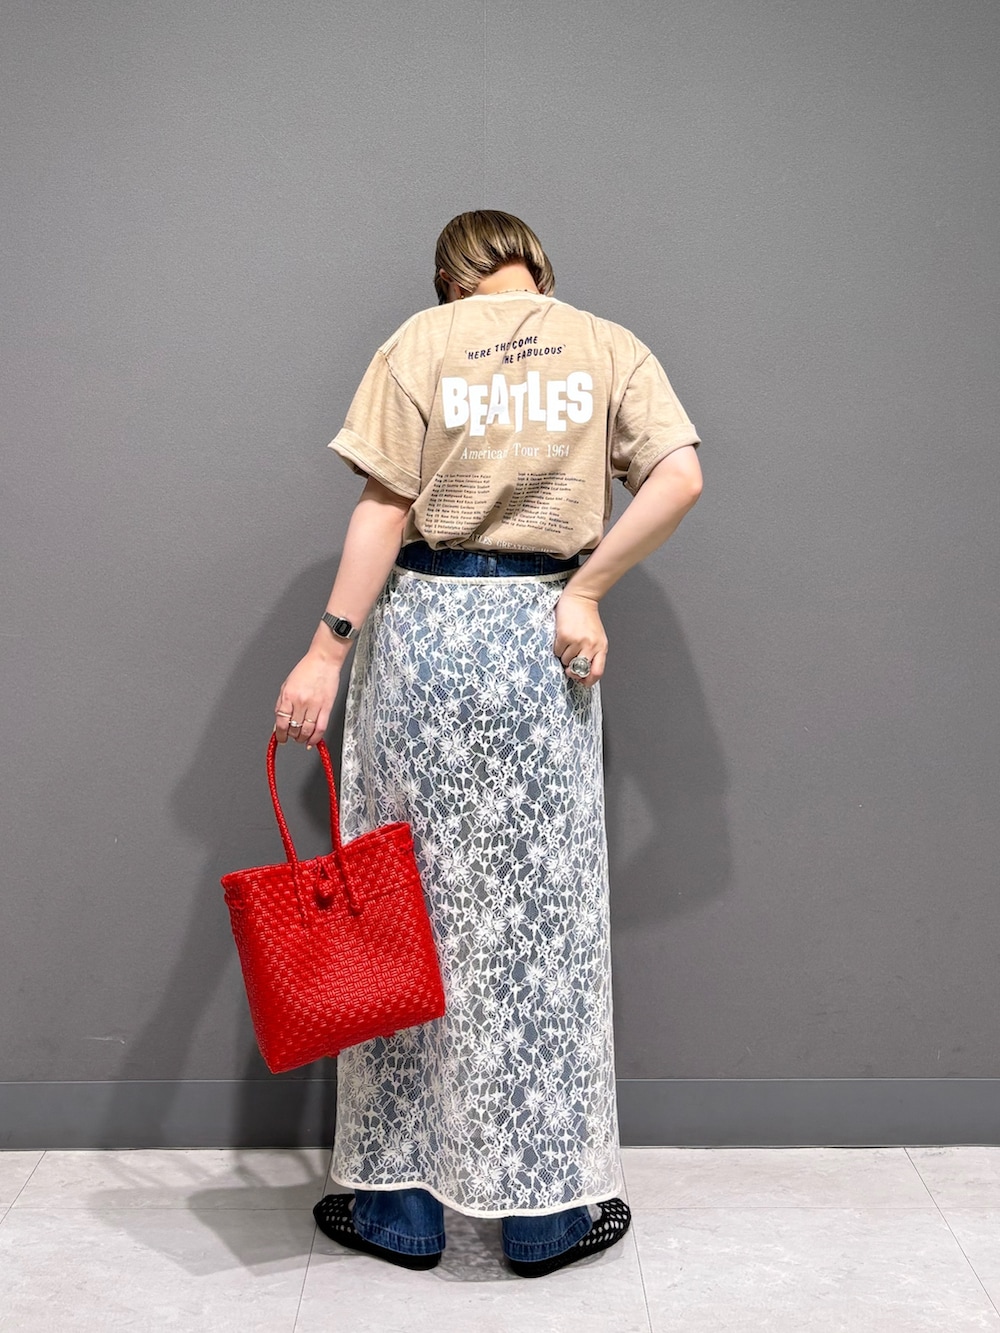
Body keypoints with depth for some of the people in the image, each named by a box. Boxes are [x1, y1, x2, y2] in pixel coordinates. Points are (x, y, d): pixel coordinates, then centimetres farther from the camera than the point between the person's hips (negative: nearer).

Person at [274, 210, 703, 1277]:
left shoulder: (419, 341, 4)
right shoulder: (609, 346, 8)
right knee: (543, 917, 7)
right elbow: (680, 477, -7)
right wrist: (585, 586, -2)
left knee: (409, 909, 7)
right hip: (543, 640, 1)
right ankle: (546, 1210, 16)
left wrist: (328, 650, -6)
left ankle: (399, 1199, 17)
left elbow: (385, 507, -6)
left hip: (421, 629, -1)